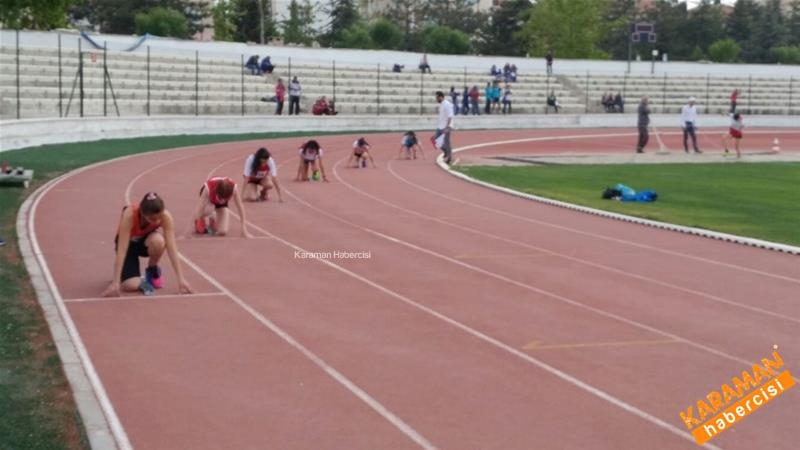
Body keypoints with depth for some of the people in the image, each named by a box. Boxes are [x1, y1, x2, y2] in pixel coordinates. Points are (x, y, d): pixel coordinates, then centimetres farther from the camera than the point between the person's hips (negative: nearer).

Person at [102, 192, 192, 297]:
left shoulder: (165, 216, -31)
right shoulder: (129, 214, -38)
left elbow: (172, 248, -30)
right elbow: (122, 250, -39)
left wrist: (181, 279, -37)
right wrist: (115, 283, -44)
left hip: (146, 240, 2)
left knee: (157, 241, -37)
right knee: (130, 286, -26)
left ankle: (152, 271, -6)